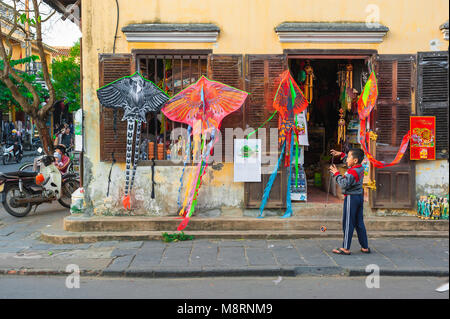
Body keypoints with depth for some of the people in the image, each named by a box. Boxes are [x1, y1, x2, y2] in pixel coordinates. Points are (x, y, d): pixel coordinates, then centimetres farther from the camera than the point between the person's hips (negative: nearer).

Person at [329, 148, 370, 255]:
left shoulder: (352, 172, -20)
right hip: (360, 197, 9)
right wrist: (341, 154, 25)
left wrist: (336, 174, -17)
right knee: (359, 223, 14)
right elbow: (349, 162, 27)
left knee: (348, 223, -3)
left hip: (351, 198, -9)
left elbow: (344, 184, -25)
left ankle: (345, 248, 2)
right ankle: (365, 247, 19)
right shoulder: (361, 168, 7)